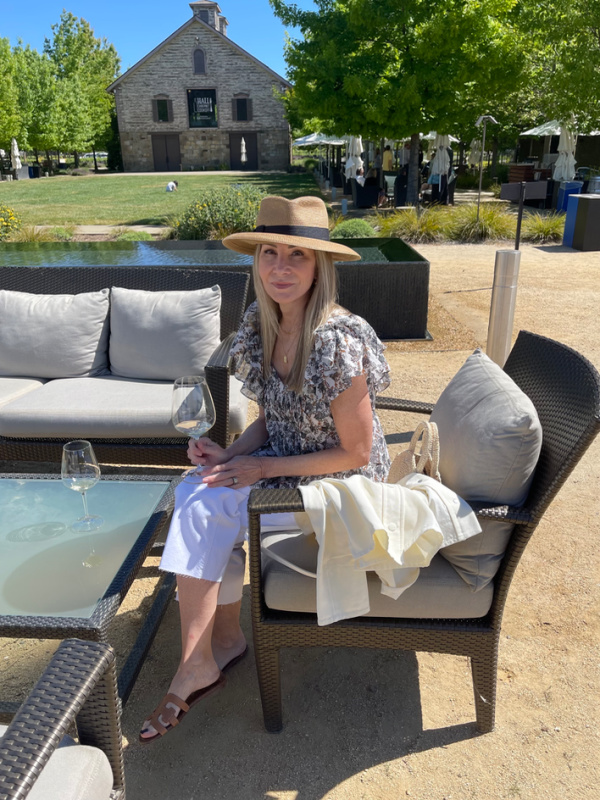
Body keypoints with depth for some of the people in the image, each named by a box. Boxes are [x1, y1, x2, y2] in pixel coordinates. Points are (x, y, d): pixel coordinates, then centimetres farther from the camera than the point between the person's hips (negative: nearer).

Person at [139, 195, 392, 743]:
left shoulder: (336, 343, -27)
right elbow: (275, 417, 7)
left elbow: (356, 453, -20)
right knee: (192, 492, -13)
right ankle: (222, 638, 5)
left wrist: (263, 467, -17)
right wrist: (231, 454, -11)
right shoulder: (261, 325, -3)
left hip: (339, 487, -7)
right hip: (280, 462, 7)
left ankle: (200, 663, 3)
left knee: (200, 508, -17)